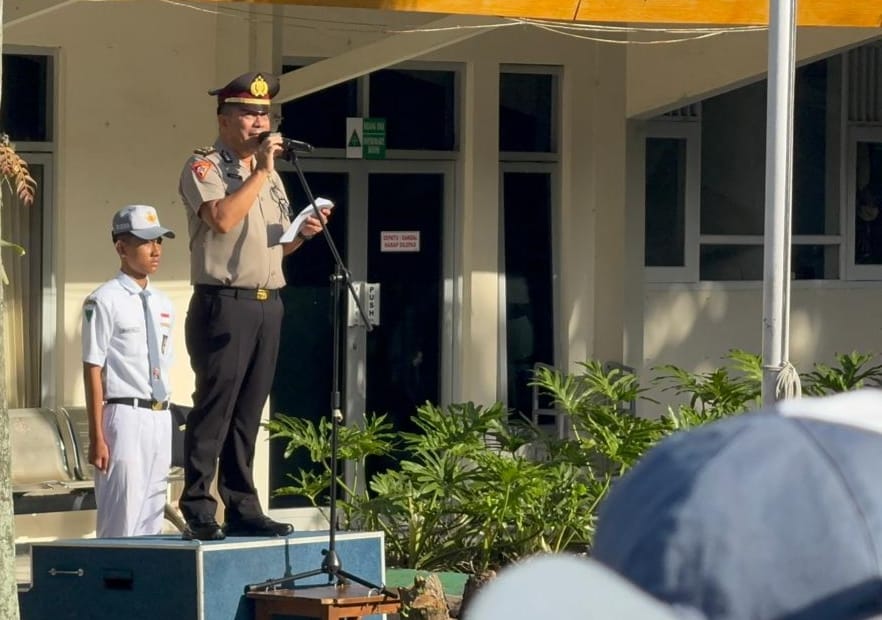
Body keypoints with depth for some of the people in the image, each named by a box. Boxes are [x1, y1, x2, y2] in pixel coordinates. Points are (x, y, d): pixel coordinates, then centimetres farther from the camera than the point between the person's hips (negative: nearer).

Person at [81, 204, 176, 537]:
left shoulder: (162, 303, 14)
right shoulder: (105, 301, -7)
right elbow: (93, 370, -10)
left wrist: (164, 419, 14)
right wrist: (96, 437, -13)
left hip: (161, 418, 7)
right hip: (125, 415, -7)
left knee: (152, 517, 9)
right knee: (121, 519, -8)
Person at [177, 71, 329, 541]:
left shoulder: (270, 175, 21)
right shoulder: (204, 167, -3)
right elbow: (222, 218, -21)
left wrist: (304, 232, 4)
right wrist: (260, 171, -15)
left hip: (267, 304, 7)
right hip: (223, 303, -7)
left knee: (247, 414, 9)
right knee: (213, 410, -9)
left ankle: (242, 509, 12)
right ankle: (198, 513, -7)